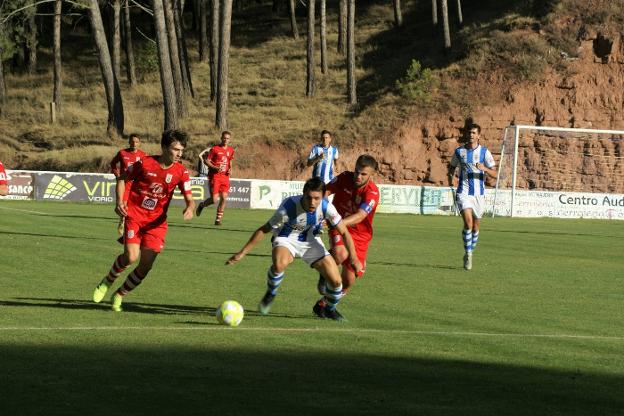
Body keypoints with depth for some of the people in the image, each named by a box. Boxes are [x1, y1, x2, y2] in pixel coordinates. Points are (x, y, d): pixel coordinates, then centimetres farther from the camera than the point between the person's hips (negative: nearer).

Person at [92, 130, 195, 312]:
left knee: (146, 266, -5)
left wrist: (190, 208, -28)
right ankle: (107, 282, 8)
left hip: (157, 221, 3)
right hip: (134, 215, -3)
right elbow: (123, 179, 4)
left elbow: (189, 199, -4)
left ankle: (119, 295, 17)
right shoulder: (145, 163, -11)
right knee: (131, 257, -21)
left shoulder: (181, 172, -5)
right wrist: (120, 201, -12)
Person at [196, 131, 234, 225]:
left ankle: (218, 218, 8)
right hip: (215, 176, -5)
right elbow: (206, 160, -5)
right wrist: (215, 168, -19)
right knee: (214, 199, -10)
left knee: (224, 198, -6)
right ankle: (202, 205, 23)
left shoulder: (231, 150, 11)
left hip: (225, 177, 5)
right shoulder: (215, 149, -6)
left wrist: (230, 169, 6)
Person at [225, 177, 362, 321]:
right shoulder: (289, 207, -32)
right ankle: (270, 294, -7)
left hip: (311, 241, 3)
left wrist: (353, 258, -18)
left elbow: (344, 232, -11)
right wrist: (242, 253, -21)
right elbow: (263, 230, -22)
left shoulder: (326, 207, -25)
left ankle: (330, 310, 26)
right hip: (286, 239, -3)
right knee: (280, 264, -38)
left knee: (335, 281, -7)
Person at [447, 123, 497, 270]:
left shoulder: (484, 152, 0)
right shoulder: (459, 151, 5)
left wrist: (484, 168, -23)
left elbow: (494, 173, -3)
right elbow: (452, 166, 20)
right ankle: (468, 254, -11)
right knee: (468, 222, -20)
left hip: (478, 193, 1)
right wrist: (450, 179, 2)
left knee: (475, 226, 9)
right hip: (463, 192, -1)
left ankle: (469, 254, 27)